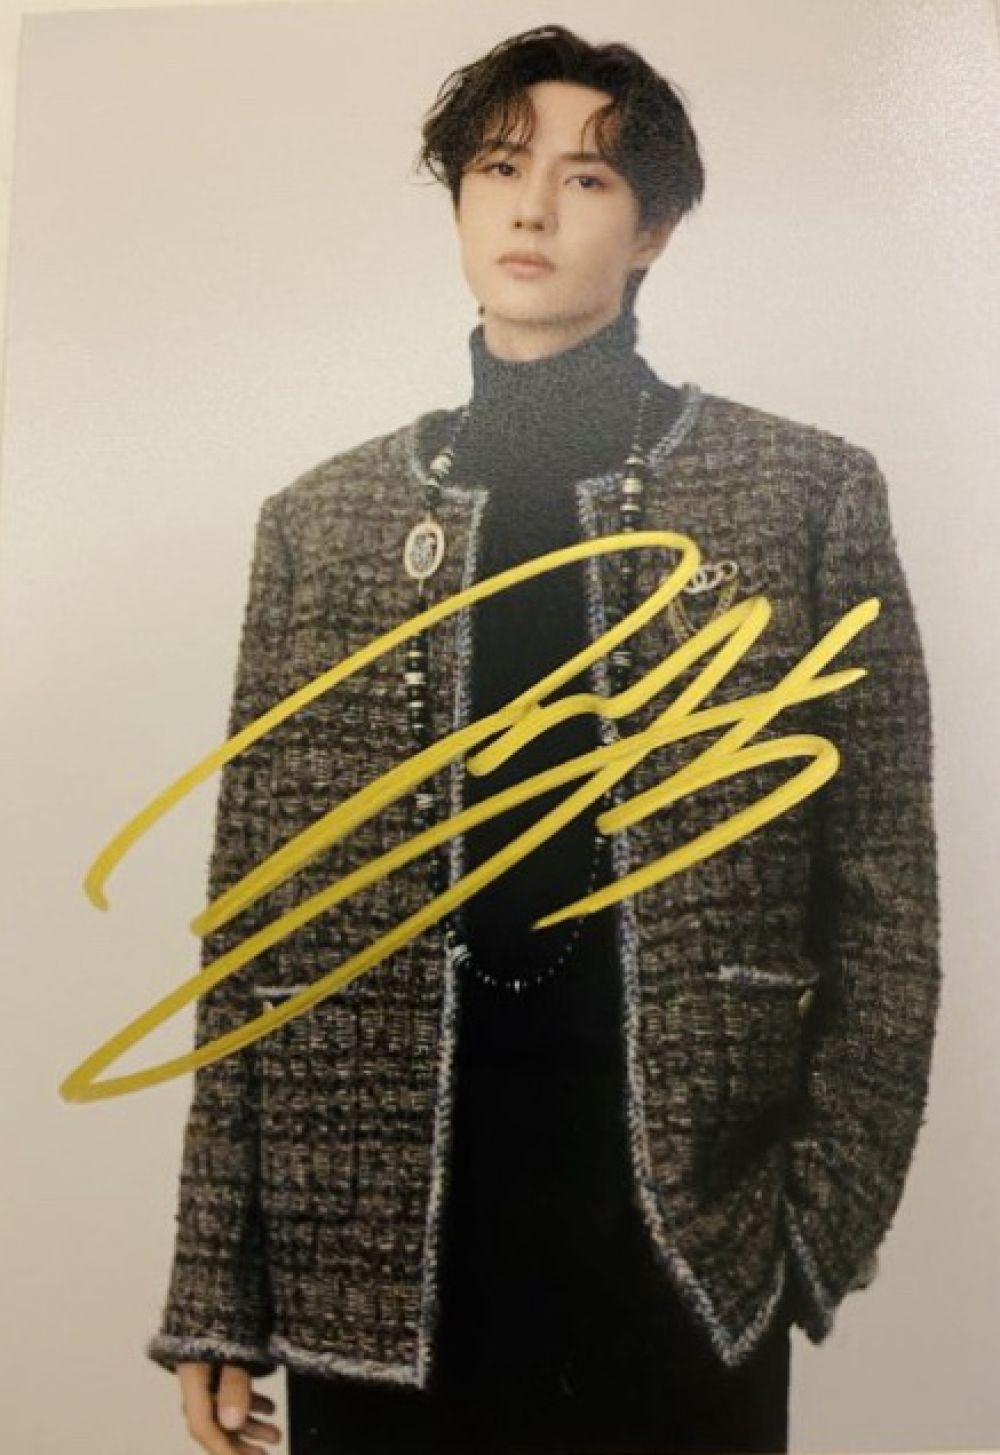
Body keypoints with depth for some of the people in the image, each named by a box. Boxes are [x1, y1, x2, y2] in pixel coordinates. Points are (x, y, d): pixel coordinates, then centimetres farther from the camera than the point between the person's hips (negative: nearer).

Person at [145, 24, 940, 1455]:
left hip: (687, 1233, -1)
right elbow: (258, 925, 0)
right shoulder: (321, 520, 2)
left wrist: (828, 1210, -4)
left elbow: (882, 885, -1)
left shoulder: (807, 492, -2)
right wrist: (217, 1289, 1)